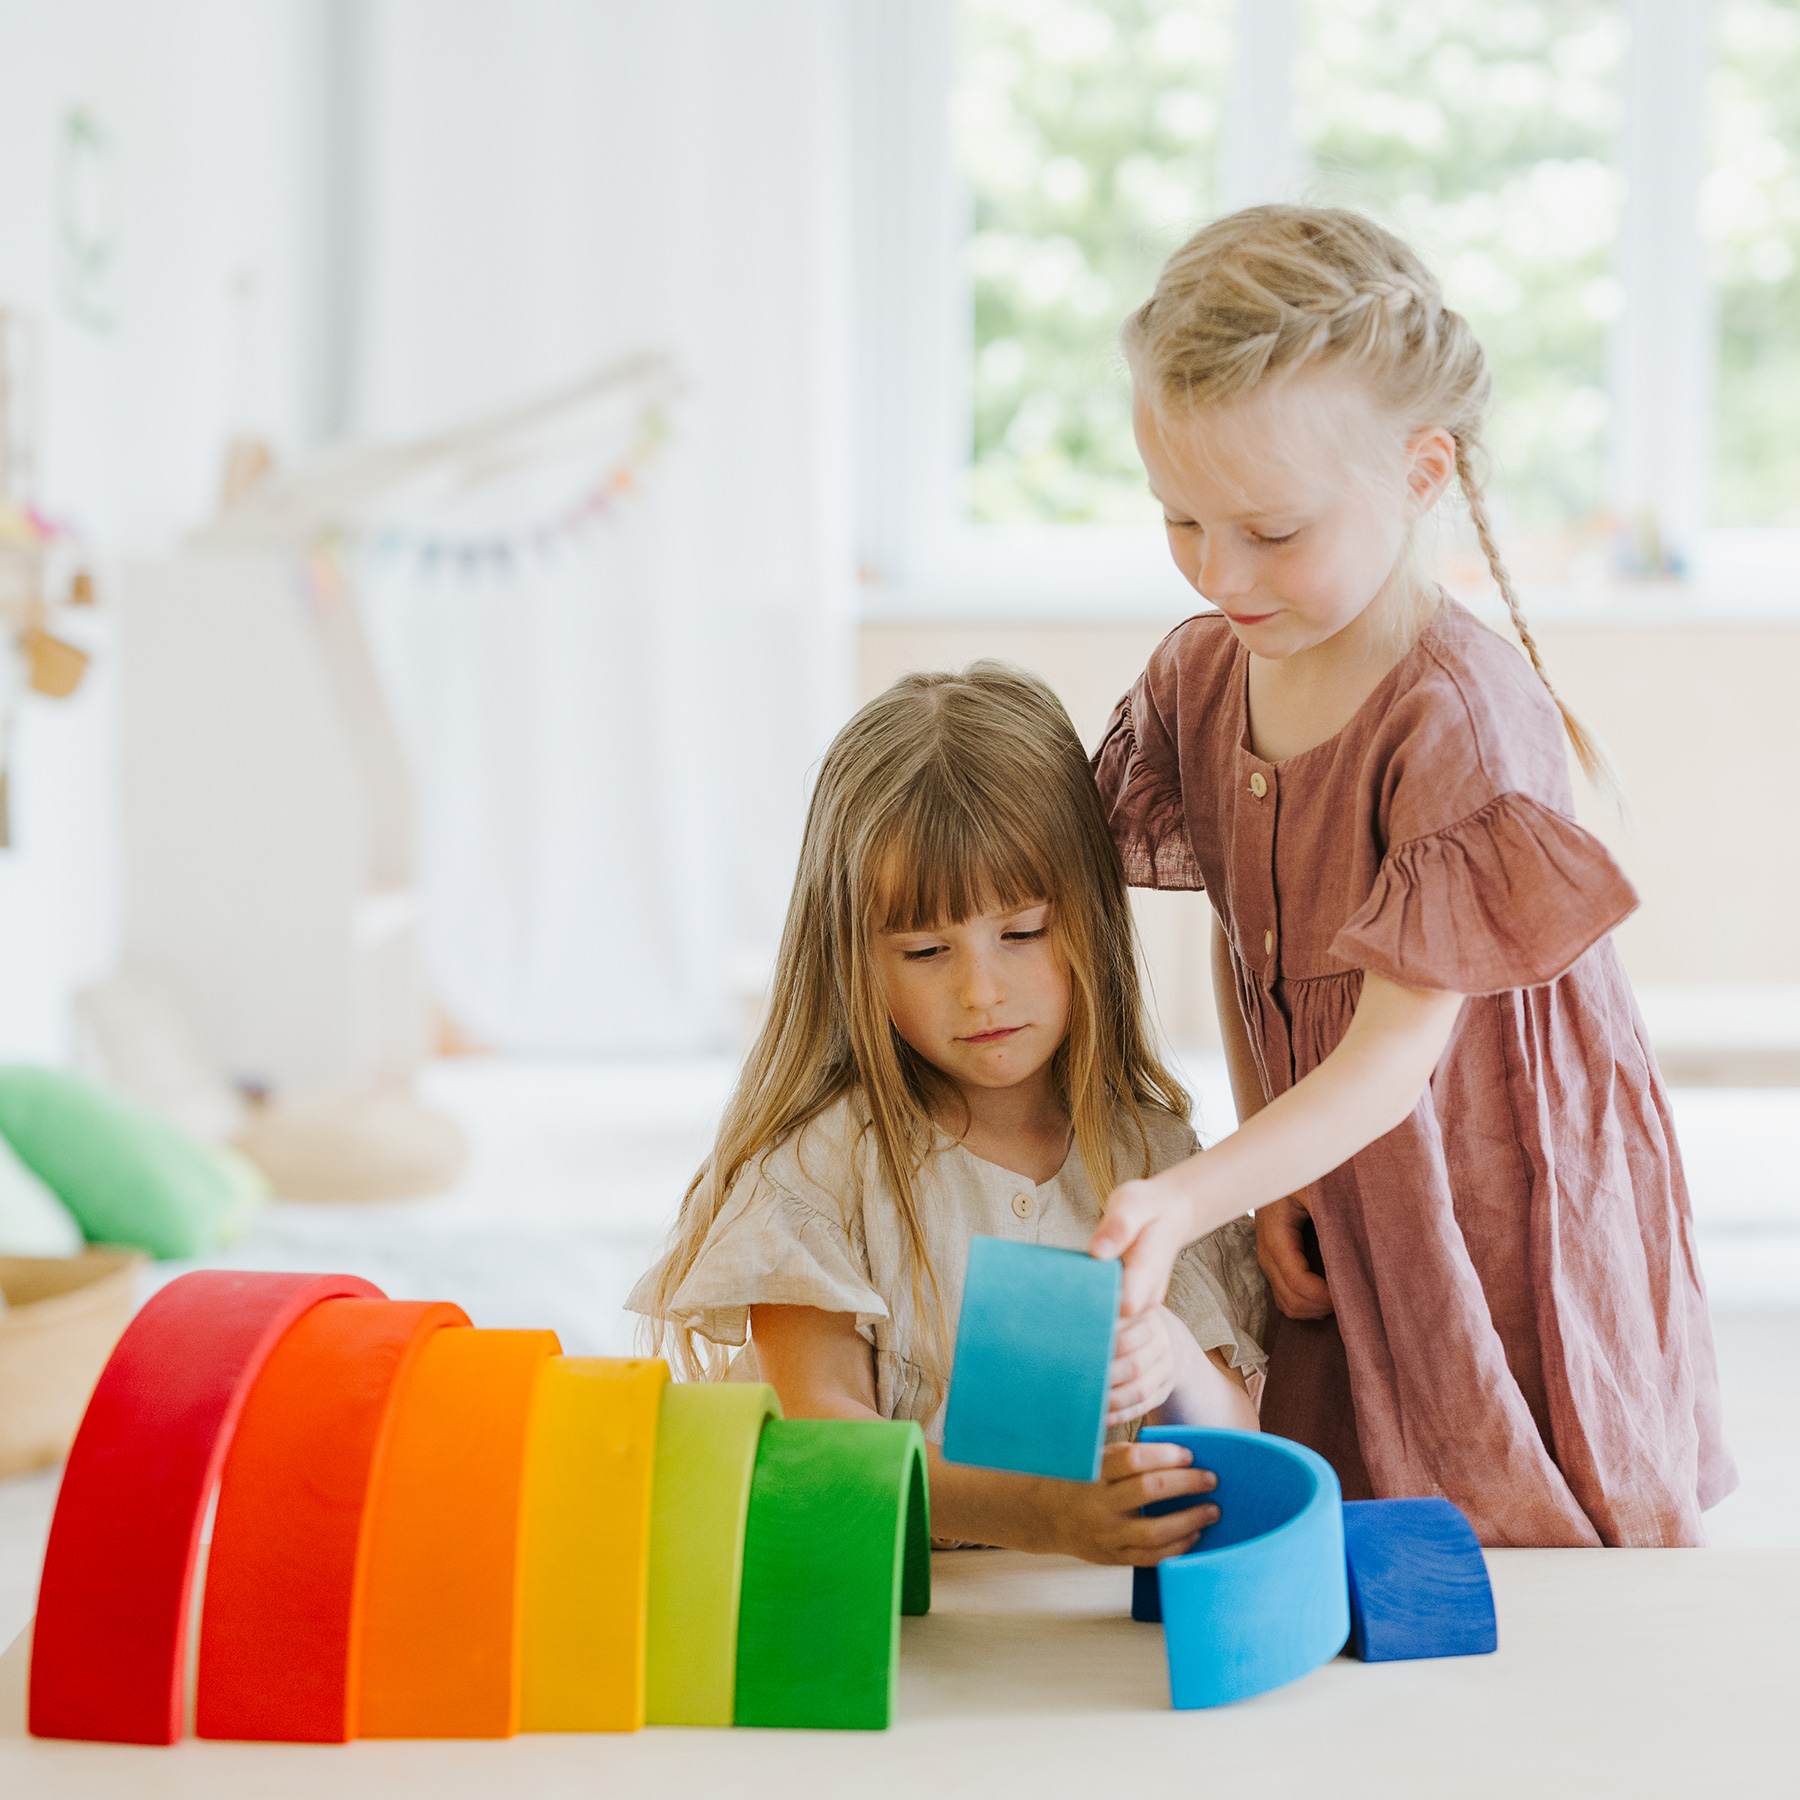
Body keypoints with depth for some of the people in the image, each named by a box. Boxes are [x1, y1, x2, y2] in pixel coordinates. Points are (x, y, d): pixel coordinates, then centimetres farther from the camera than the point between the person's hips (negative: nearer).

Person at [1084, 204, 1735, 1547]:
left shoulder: (1462, 716, -24)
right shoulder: (1201, 675, -2)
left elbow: (1398, 1051, -25)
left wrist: (1187, 1198, -36)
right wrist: (1260, 1181, -3)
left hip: (1515, 1227, -5)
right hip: (1340, 1230, 6)